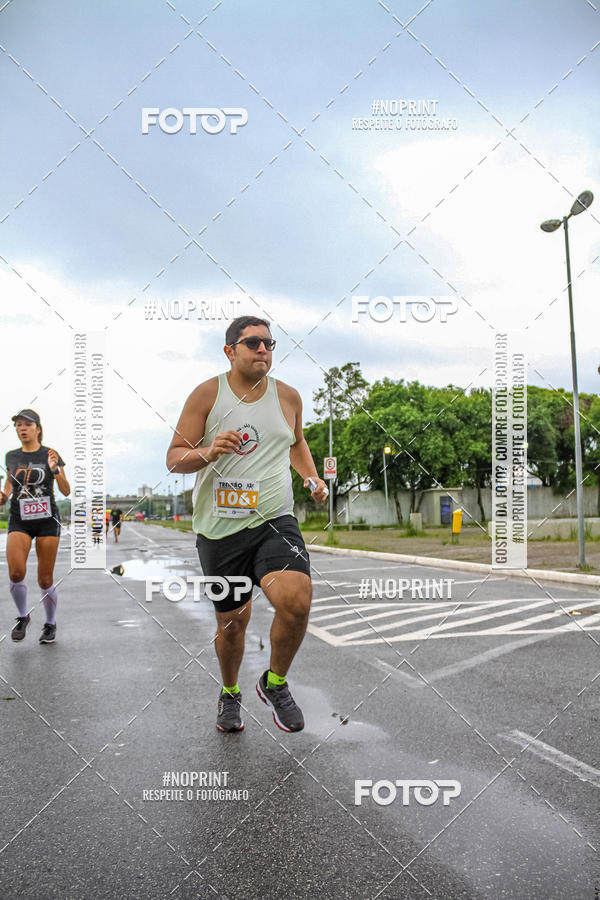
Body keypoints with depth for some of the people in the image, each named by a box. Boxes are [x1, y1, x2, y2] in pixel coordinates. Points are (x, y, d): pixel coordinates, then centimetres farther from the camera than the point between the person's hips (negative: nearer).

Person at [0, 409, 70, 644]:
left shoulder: (50, 455, -2)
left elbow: (66, 491, -4)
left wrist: (55, 469, -20)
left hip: (47, 521, -2)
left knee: (45, 579, 1)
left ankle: (50, 624, 24)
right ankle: (22, 617, 9)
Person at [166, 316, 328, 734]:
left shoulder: (288, 396, 7)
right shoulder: (207, 394, -2)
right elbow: (174, 458, -2)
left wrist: (313, 478, 11)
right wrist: (206, 454, -22)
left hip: (275, 522, 1)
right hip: (219, 528, -1)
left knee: (296, 601, -23)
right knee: (233, 620, 11)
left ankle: (275, 683, 6)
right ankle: (230, 693, 42)